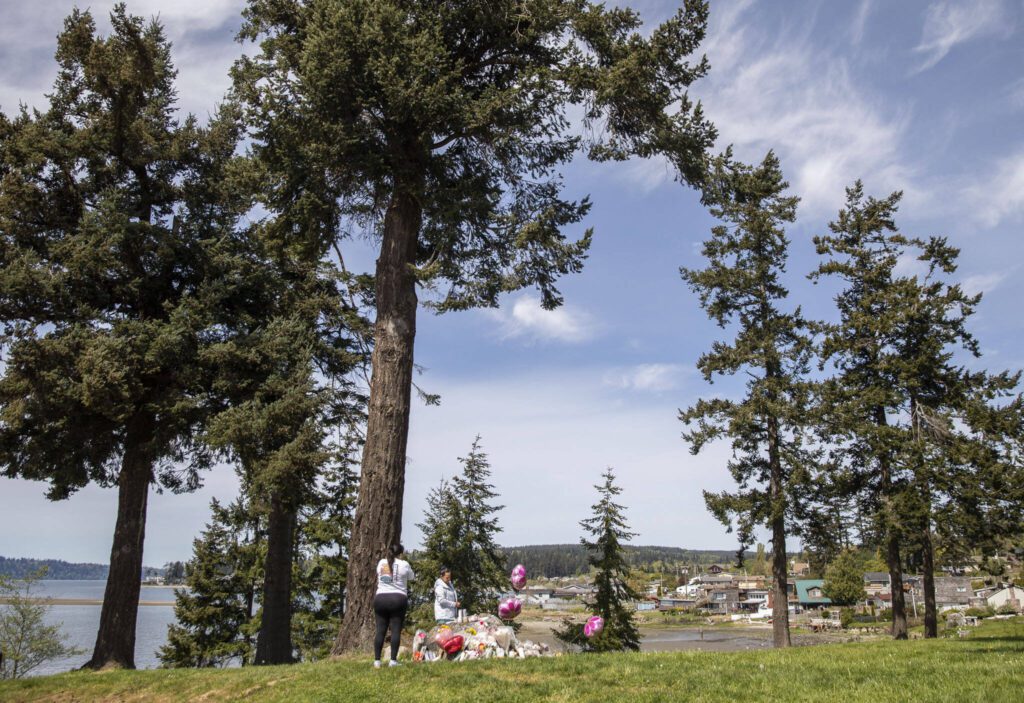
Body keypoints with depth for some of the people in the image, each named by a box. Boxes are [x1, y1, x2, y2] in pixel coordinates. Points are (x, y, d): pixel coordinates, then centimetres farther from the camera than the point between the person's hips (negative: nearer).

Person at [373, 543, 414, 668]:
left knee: (380, 631, 5)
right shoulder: (404, 564, -2)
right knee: (396, 631, -1)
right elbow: (412, 578, 13)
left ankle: (377, 661, 3)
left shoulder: (381, 563, 9)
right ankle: (393, 660, -4)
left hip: (380, 598, 3)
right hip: (398, 599, -3)